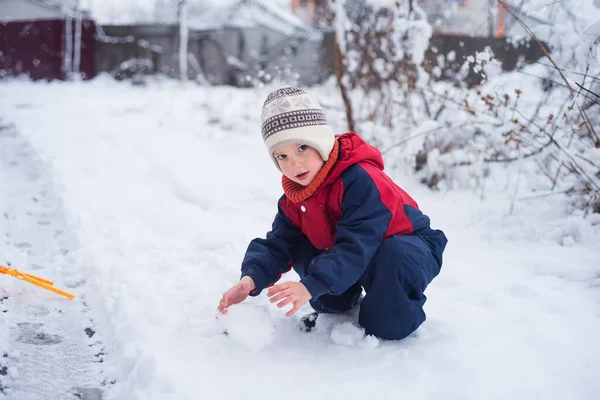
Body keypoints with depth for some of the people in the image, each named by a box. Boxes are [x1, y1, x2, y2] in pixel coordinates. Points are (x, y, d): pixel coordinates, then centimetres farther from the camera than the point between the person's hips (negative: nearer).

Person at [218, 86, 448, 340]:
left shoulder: (360, 179, -33)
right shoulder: (294, 194, -7)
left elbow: (356, 246, -40)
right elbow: (278, 244, -8)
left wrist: (310, 286, -49)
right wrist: (251, 278, -29)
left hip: (410, 248, -6)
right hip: (352, 258, 7)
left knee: (394, 257, -40)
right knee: (302, 249, -12)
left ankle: (395, 315, -11)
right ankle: (339, 304, 8)